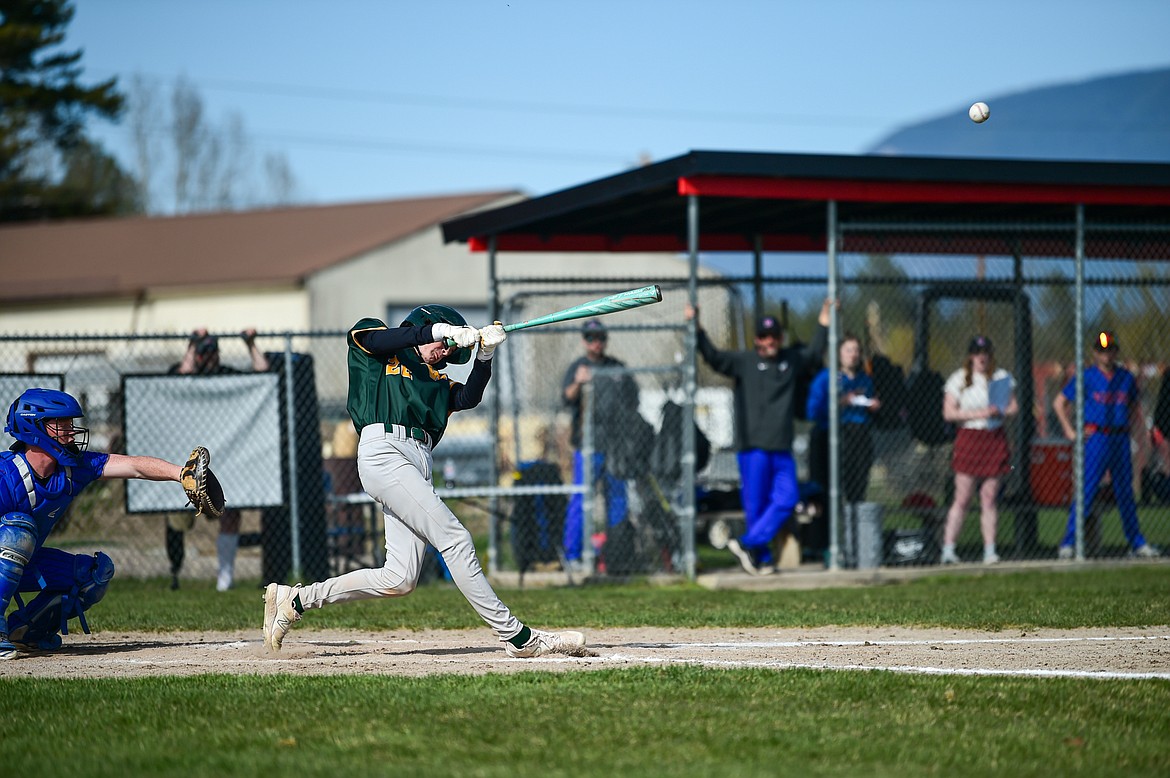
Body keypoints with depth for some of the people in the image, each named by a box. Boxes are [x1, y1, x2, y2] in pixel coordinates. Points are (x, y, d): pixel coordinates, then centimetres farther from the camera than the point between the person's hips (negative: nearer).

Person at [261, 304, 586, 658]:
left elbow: (468, 398, 13)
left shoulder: (436, 380, 31)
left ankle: (296, 599, 10)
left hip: (420, 465, 8)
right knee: (455, 538, -15)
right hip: (383, 452, -8)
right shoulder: (373, 352, 14)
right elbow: (378, 339, -10)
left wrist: (485, 354, 0)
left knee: (399, 580, -3)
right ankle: (515, 636, -16)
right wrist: (441, 331, -16)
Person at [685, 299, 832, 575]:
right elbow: (713, 356, -6)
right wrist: (696, 328, -17)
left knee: (788, 499, -6)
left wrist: (823, 323, 23)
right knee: (755, 505, -3)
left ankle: (748, 544, -2)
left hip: (782, 449, 4)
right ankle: (762, 559, 3)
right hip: (753, 448, -4)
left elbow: (814, 353, 29)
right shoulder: (744, 362, 3)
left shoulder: (792, 361, 15)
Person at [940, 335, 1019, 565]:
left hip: (995, 438, 3)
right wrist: (978, 414, -14)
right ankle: (948, 549, -6)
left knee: (989, 498, 2)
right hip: (969, 438, -3)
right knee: (962, 498, -7)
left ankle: (990, 550, 3)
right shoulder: (959, 379, 1)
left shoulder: (1002, 377, 12)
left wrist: (1001, 412, -8)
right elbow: (949, 412, -5)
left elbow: (1014, 407, 14)